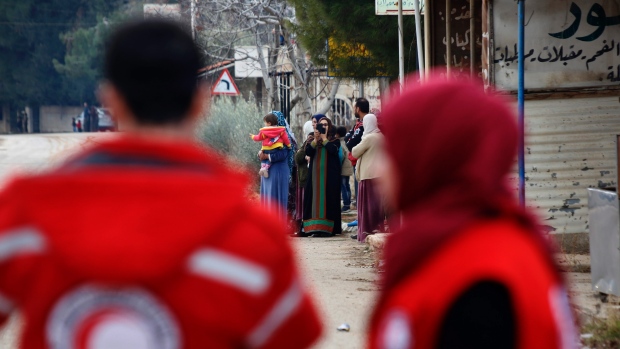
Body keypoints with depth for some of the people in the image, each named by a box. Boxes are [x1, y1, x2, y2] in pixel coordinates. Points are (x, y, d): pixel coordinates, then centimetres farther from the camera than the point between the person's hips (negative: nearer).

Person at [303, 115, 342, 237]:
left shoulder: (334, 140, 4)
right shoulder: (313, 140, 13)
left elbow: (333, 150, -16)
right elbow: (308, 152, -2)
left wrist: (324, 138, -9)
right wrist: (315, 140, -13)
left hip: (330, 174, -3)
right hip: (316, 174, 3)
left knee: (328, 198, -5)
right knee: (316, 198, -1)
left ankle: (328, 228, -4)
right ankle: (316, 228, -2)